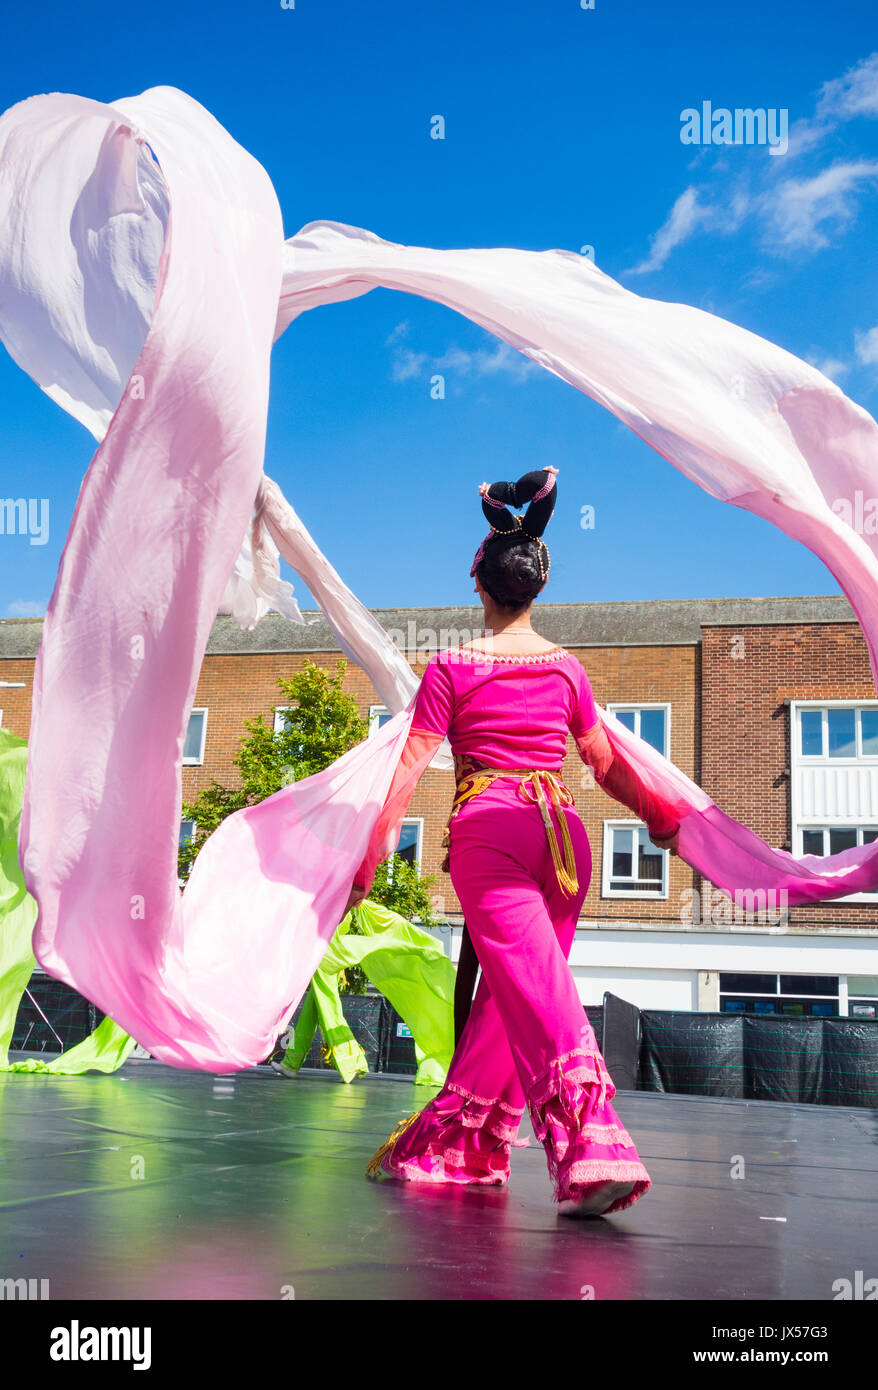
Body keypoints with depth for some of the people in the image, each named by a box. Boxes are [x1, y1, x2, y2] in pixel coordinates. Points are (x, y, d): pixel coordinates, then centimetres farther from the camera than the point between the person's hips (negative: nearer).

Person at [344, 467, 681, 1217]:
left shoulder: (453, 667, 2)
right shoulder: (567, 668, 12)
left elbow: (409, 769, -1)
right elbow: (608, 765, 19)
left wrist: (367, 861, 4)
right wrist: (662, 821, 34)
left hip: (488, 830, -4)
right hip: (562, 833, 5)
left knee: (537, 994, -13)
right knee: (511, 991, 14)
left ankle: (594, 1153, -28)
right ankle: (455, 1141, 27)